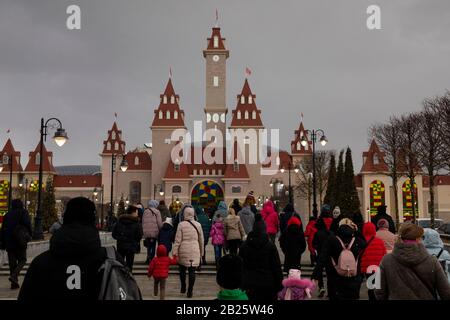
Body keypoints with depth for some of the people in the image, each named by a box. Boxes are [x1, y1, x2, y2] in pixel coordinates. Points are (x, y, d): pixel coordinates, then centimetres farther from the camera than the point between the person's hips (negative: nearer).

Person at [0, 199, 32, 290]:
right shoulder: (23, 212, -1)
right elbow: (27, 224, -13)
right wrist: (29, 235, -1)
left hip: (9, 242, 5)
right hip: (20, 242, -5)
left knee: (12, 262, 9)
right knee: (22, 260, 6)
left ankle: (14, 283, 8)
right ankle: (14, 276, -17)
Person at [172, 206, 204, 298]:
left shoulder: (181, 224, -6)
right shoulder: (198, 225, 3)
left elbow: (178, 240, -6)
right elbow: (201, 240, 10)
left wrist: (175, 252, 0)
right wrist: (201, 252, 20)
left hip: (184, 250, -1)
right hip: (195, 251, 2)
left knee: (182, 269, 17)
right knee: (192, 271, 4)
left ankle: (183, 287, 24)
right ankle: (190, 291, 6)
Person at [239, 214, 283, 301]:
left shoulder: (244, 246, 2)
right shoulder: (270, 246, -5)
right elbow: (277, 267, -4)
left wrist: (241, 285, 14)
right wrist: (279, 286, 3)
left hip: (249, 285, 2)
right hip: (267, 284, -2)